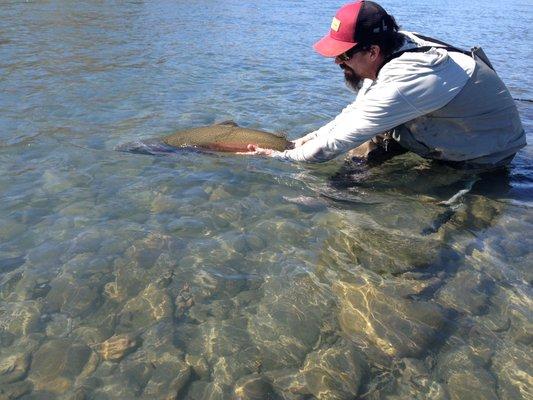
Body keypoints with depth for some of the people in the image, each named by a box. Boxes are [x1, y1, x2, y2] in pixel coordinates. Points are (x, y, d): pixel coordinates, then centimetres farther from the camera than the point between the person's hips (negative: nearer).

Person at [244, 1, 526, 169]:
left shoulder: (402, 81, -36)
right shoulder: (400, 45, -10)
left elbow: (341, 140, -31)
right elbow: (356, 112, 0)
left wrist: (280, 157, -22)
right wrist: (307, 139, -6)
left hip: (489, 153, -7)